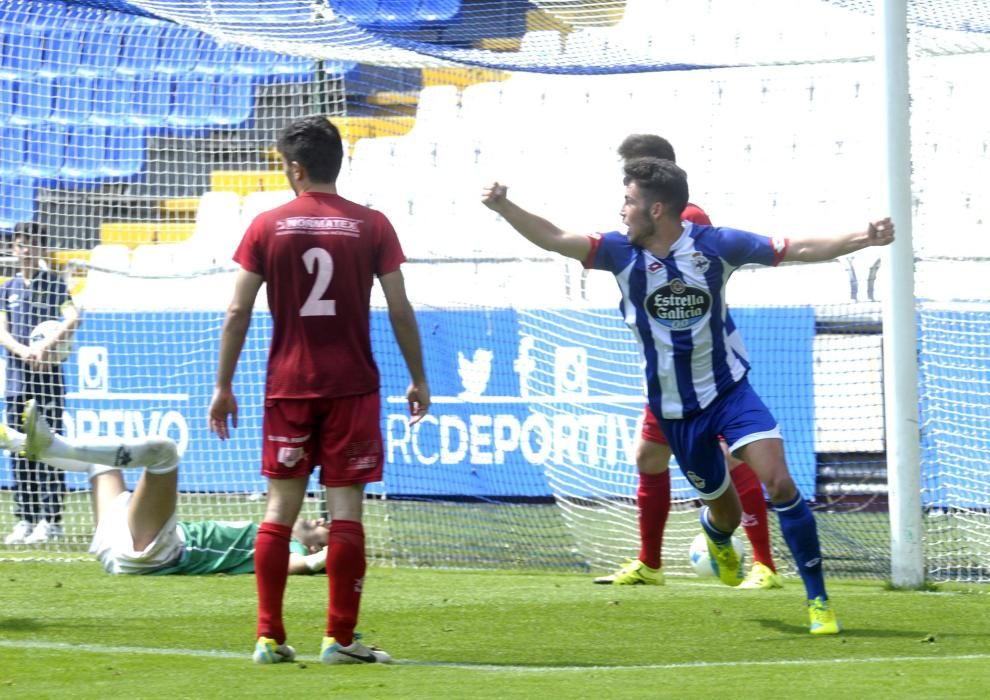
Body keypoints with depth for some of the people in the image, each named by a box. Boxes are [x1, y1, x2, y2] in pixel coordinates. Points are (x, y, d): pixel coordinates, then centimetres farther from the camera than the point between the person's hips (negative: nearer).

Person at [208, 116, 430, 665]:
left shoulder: (267, 227, 0)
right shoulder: (371, 226, -1)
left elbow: (238, 312, 0)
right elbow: (400, 311, 0)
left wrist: (223, 386, 6)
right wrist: (418, 379, 10)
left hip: (287, 387, 1)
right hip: (351, 387, -1)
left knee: (280, 508, 6)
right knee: (345, 507, 1)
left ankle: (269, 637, 3)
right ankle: (340, 639, 0)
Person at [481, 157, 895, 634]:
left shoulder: (713, 245, -12)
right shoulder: (622, 252, -8)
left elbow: (799, 250, -10)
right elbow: (554, 239, -17)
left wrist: (863, 238, -21)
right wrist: (503, 207, -32)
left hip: (728, 389, -2)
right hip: (674, 408, 2)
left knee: (779, 484, -19)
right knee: (725, 511, 12)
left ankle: (818, 599, -9)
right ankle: (715, 531, 53)